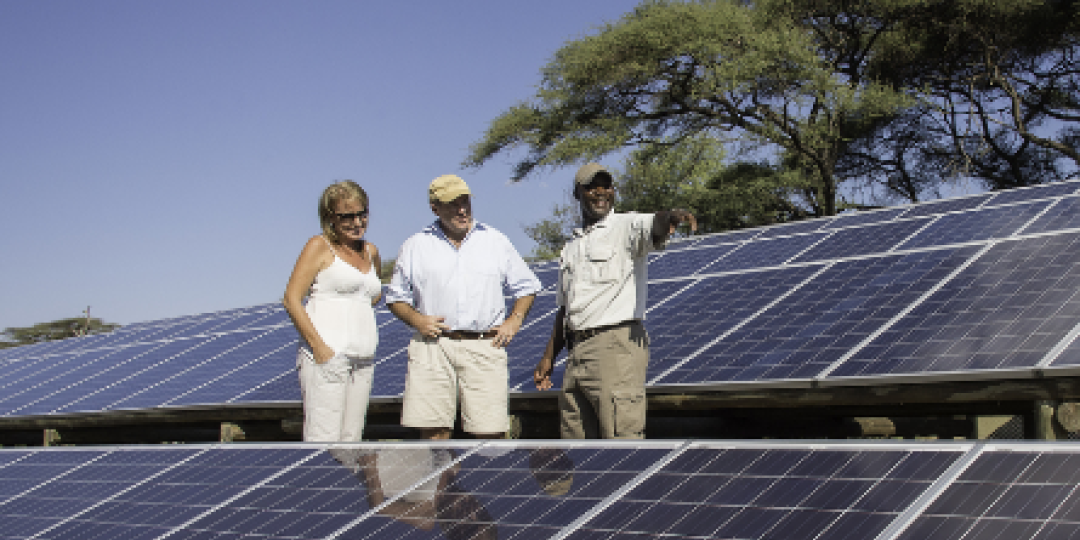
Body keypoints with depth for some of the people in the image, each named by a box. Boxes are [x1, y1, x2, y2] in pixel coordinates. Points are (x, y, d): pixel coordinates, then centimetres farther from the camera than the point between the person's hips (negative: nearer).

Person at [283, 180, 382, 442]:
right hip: (326, 355, -6)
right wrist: (318, 346, -16)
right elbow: (292, 299, -7)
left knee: (350, 439, 4)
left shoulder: (371, 252, 18)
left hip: (363, 360, 7)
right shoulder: (320, 246, 1)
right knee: (323, 440, -12)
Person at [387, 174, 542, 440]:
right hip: (433, 346, 0)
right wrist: (416, 320, -3)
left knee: (489, 432, -6)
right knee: (433, 431, -3)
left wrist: (514, 320, 4)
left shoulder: (496, 241, 13)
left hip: (485, 346, 0)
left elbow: (526, 287, 20)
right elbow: (396, 297, 16)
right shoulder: (416, 246, 11)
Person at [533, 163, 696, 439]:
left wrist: (671, 217, -47)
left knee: (621, 437, -12)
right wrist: (548, 356, 23)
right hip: (577, 349, 7)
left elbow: (655, 228, -24)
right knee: (576, 442, 9)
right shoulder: (571, 247, 21)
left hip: (617, 344, -7)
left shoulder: (627, 227, 0)